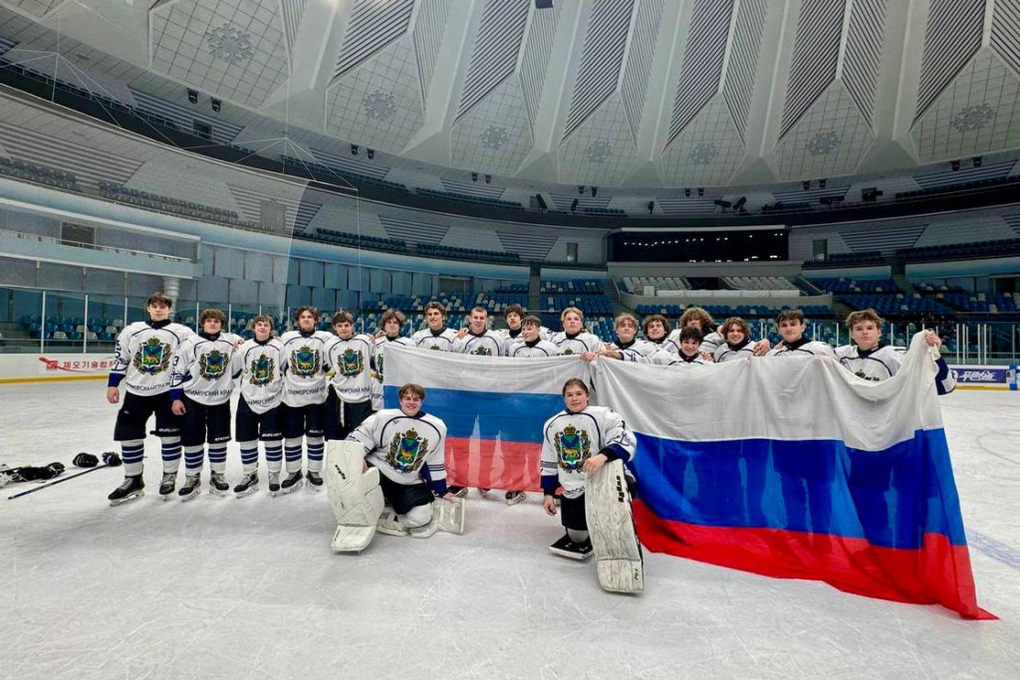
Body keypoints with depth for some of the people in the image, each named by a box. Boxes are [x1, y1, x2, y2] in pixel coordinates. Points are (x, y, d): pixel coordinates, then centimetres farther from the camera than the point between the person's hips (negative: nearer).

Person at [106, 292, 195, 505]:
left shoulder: (182, 333, -3)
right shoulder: (131, 330, 6)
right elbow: (121, 359, 11)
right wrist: (113, 384, 7)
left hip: (168, 391, -3)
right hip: (136, 391, 3)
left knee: (170, 434, 1)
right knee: (129, 435, 5)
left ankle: (169, 476, 18)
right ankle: (133, 480, 19)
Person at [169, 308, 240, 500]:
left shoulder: (232, 340, 0)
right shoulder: (190, 343, -5)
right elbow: (177, 371, -4)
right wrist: (176, 398, -5)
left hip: (220, 400, 2)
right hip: (193, 400, -1)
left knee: (218, 440, 9)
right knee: (193, 441, 5)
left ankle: (217, 476, 21)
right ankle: (192, 479, 18)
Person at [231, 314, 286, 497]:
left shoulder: (279, 347, -2)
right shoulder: (244, 348, 0)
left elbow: (288, 370, 3)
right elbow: (232, 372, 9)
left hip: (273, 401, -2)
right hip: (248, 401, 2)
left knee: (273, 439, 2)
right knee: (247, 440, 7)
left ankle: (274, 475, 17)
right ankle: (250, 476, 23)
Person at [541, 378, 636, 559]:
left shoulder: (602, 415, -12)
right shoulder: (551, 425, 6)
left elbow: (626, 439, -25)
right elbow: (549, 463, 13)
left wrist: (604, 455, -40)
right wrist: (548, 493, 10)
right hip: (571, 492, 5)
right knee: (577, 537, 11)